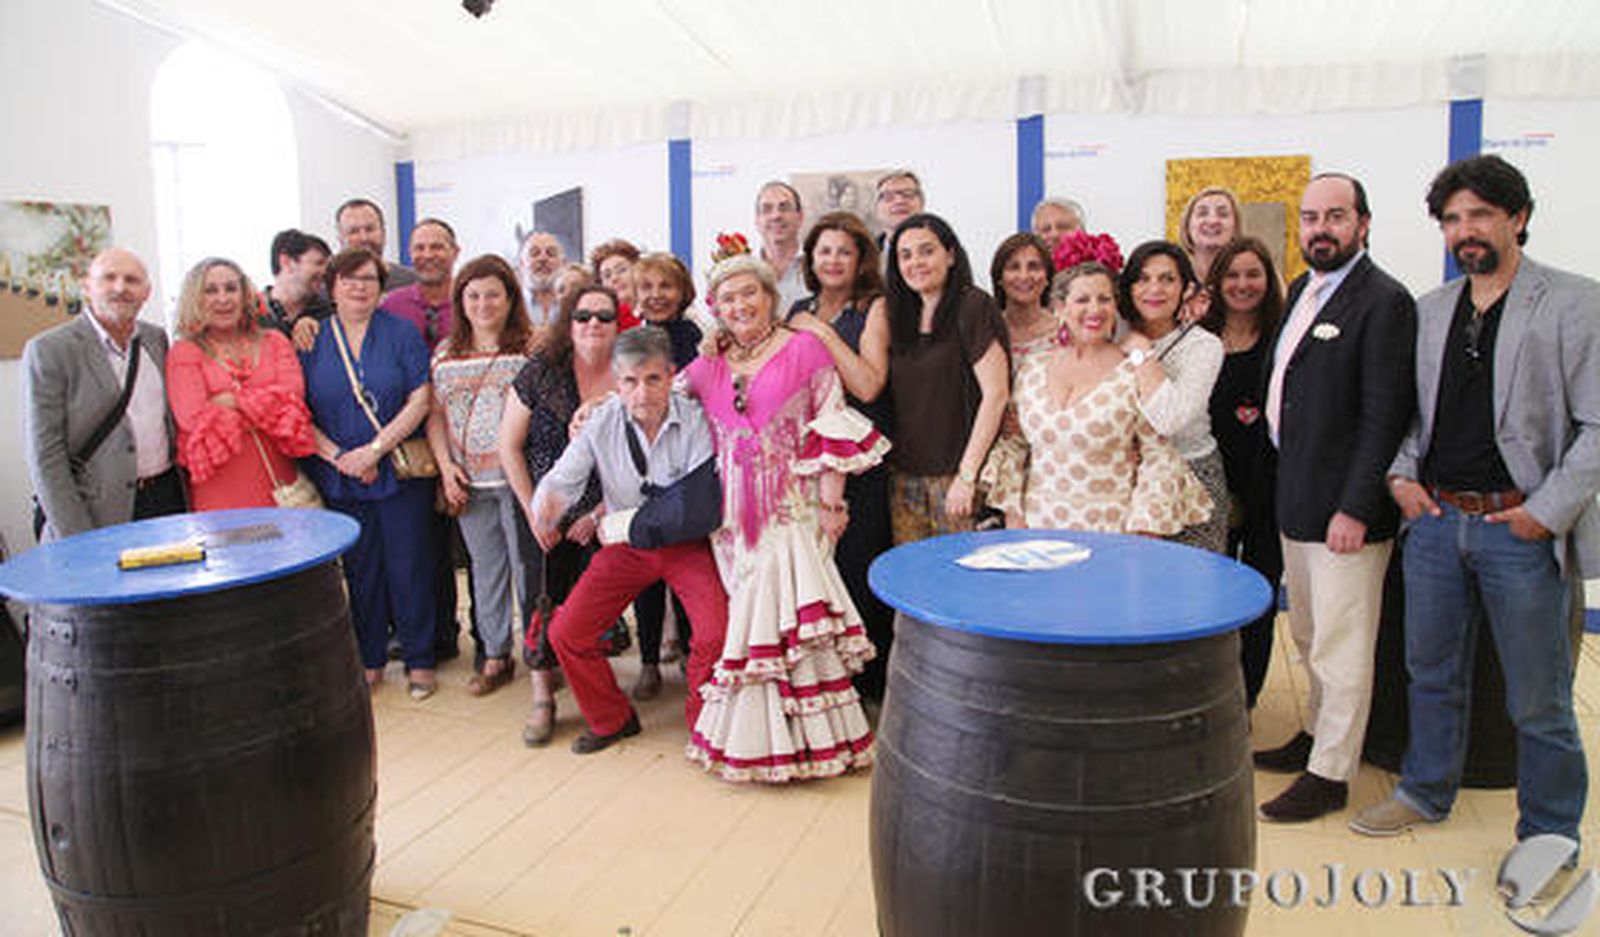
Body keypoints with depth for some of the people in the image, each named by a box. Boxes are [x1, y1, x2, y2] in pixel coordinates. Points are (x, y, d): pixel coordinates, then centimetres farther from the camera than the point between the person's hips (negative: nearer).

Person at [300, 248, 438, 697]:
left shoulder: (401, 332, 1)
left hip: (401, 472, -2)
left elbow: (420, 399, -7)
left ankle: (419, 660, 15)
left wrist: (375, 449, -15)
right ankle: (369, 660, 26)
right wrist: (339, 457, -11)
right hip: (340, 478, 2)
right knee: (359, 570, 11)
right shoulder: (312, 340, 6)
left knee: (409, 567, 2)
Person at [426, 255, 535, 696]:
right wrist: (445, 465, 2)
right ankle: (495, 656, 24)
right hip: (469, 482, 5)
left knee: (527, 565, 0)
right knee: (485, 568, 13)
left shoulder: (530, 347, -3)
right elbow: (435, 415, 14)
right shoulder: (445, 353, 12)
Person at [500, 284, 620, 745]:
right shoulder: (541, 371, -6)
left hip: (604, 518, 0)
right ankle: (542, 700, 14)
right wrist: (533, 511, -4)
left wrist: (598, 515, -7)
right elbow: (509, 445, -1)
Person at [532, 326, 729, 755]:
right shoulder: (601, 423, -9)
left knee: (717, 634, -21)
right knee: (565, 634, -2)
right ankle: (612, 720, 24)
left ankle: (702, 721, 11)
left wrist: (634, 519, -28)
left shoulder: (695, 419, -17)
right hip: (625, 546, 3)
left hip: (687, 543, -3)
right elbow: (563, 479, -10)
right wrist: (545, 507, -35)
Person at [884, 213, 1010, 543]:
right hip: (904, 476, 6)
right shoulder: (903, 315, 13)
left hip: (955, 475, -6)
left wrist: (967, 475, -16)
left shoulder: (973, 307, -7)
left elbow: (995, 395, -13)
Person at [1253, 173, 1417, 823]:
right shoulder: (1301, 291, 13)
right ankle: (1318, 734, 37)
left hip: (1344, 507, -8)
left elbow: (1385, 415, -18)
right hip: (1295, 499, 9)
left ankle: (1330, 775, 14)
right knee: (1309, 635, 21)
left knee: (1341, 646, 2)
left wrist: (1356, 508, -20)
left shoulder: (1384, 302, -14)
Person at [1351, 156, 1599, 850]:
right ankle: (1427, 792, 36)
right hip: (1435, 518, 5)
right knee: (1432, 673, 18)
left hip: (1522, 527, -4)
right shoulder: (1431, 309, 11)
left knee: (1538, 699, 7)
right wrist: (1400, 473, 2)